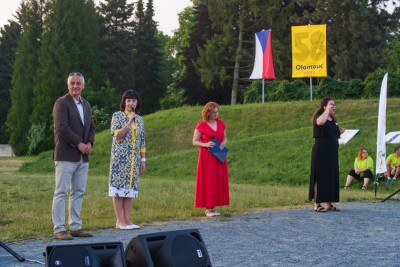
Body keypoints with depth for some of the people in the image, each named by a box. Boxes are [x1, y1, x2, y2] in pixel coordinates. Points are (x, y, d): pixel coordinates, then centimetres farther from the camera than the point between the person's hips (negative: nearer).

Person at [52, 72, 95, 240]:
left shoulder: (86, 105, 18)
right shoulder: (61, 103, -5)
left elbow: (91, 127, 19)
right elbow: (62, 127, -15)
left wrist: (89, 143, 0)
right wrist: (79, 143, -15)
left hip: (83, 157, 7)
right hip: (66, 156, -7)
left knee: (78, 193, 9)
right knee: (61, 193, -5)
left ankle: (75, 227, 15)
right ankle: (59, 229, -3)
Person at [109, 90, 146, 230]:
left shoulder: (139, 119, 13)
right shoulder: (117, 116, -2)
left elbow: (142, 142, 14)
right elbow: (117, 135, -13)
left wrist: (143, 159, 9)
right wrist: (129, 122, -19)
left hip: (134, 159, 5)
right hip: (120, 158, -5)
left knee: (130, 187, 5)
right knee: (119, 187, -5)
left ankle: (127, 220, 9)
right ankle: (120, 221, -2)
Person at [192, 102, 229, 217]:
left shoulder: (221, 123, 8)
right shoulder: (201, 126, -5)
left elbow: (225, 138, 17)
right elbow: (195, 142, -2)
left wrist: (223, 143, -5)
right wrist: (206, 144, -18)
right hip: (206, 156, -5)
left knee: (218, 181, 3)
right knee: (207, 181, -5)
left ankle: (213, 207, 11)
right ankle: (207, 208, 1)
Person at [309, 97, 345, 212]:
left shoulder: (333, 120, 17)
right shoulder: (318, 116, -7)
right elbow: (320, 122, -33)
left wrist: (339, 132, 8)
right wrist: (327, 110, -20)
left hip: (332, 152, 8)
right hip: (321, 151, -8)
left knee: (332, 177, 8)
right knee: (320, 177, -7)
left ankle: (329, 204, 15)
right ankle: (317, 204, -3)